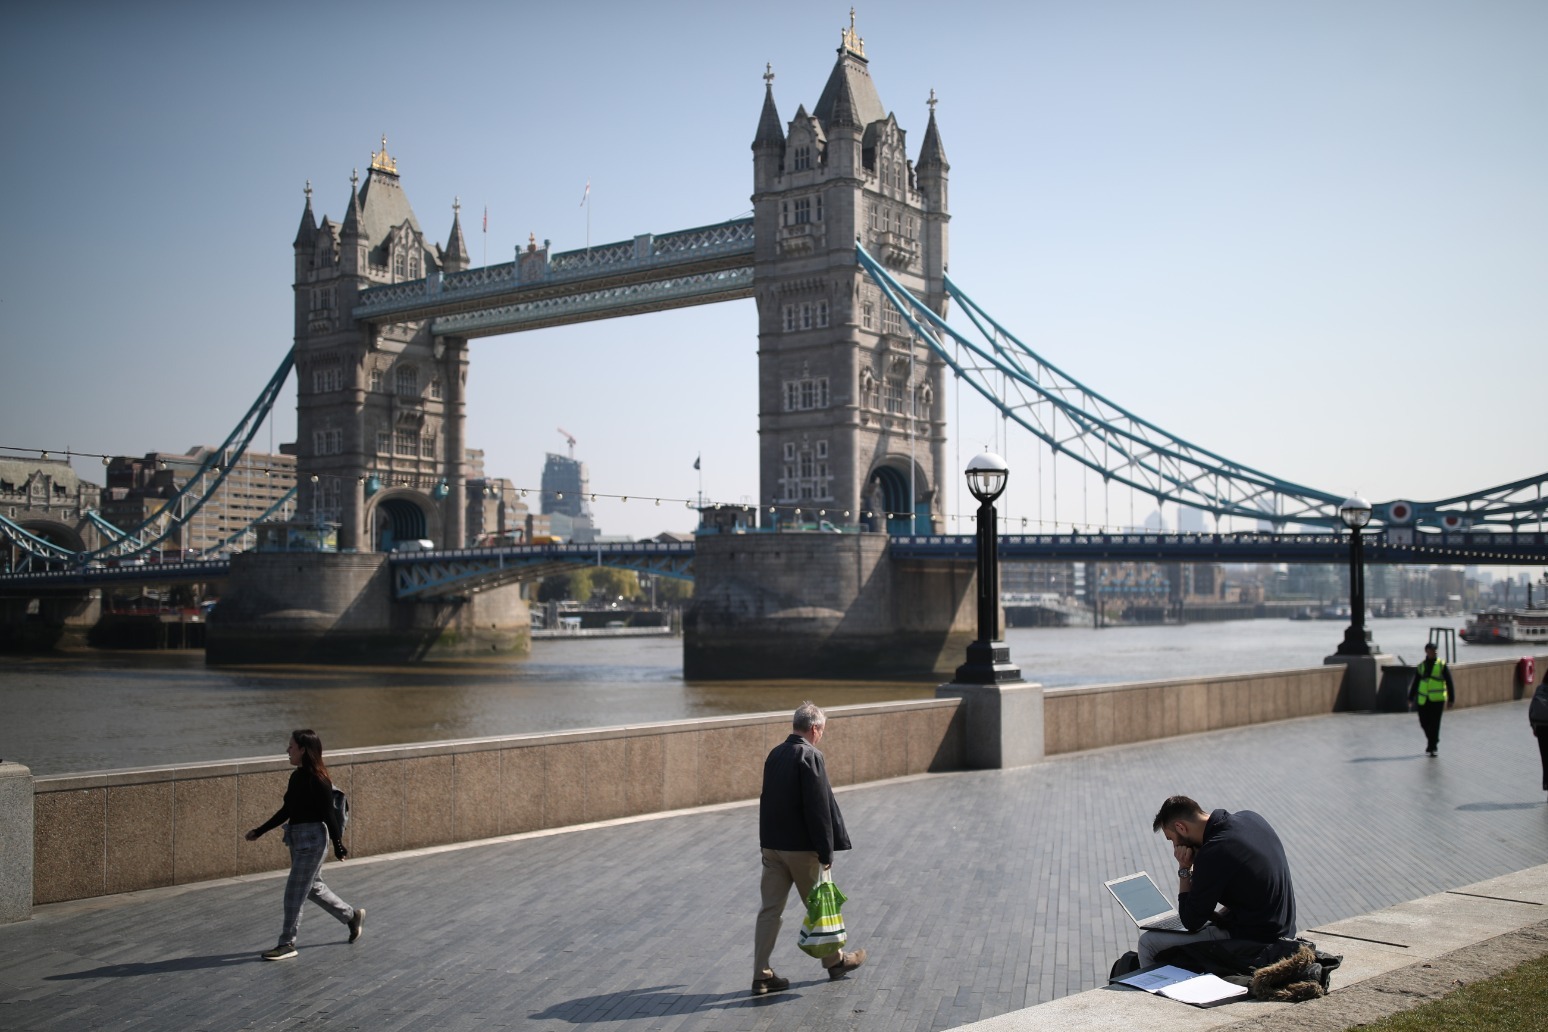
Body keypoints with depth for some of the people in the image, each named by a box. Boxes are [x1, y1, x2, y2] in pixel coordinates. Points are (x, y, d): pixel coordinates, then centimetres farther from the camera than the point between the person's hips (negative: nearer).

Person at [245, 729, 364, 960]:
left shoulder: (318, 780, -18)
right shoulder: (296, 777, 6)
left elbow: (328, 814, -16)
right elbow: (285, 811, 15)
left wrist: (338, 845, -14)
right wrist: (259, 831, 16)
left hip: (312, 839, -9)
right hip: (297, 837, 9)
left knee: (295, 890, -2)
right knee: (313, 887, 19)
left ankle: (287, 943, 10)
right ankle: (352, 915, 35)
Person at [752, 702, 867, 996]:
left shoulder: (775, 754, 8)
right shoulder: (810, 757, -16)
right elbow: (819, 808, -18)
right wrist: (826, 851, -12)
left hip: (771, 844, 6)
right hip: (800, 847, -6)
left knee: (770, 909, 6)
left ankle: (762, 975, 5)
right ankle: (834, 961, 28)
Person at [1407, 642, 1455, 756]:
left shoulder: (1442, 665, 1)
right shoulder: (1421, 666, 9)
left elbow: (1449, 683, 2)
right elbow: (1415, 683, 13)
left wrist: (1451, 699, -2)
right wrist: (1411, 698, 10)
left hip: (1437, 700, -3)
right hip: (1423, 700, 3)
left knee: (1434, 724, -4)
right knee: (1424, 723, 6)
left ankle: (1431, 747, 3)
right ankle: (1434, 741, 31)